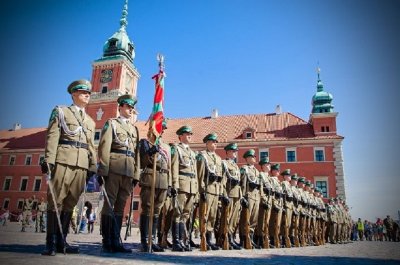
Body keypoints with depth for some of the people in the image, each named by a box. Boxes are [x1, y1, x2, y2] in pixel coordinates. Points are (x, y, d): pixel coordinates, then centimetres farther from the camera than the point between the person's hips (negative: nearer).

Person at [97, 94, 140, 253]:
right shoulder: (111, 123, 9)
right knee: (109, 203, -3)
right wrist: (102, 170, -13)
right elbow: (104, 147, -3)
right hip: (114, 169, -5)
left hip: (128, 172, 5)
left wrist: (136, 174, 9)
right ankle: (106, 243, 2)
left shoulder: (134, 128, 24)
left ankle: (116, 241, 11)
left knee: (120, 205, 6)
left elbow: (137, 152, 17)